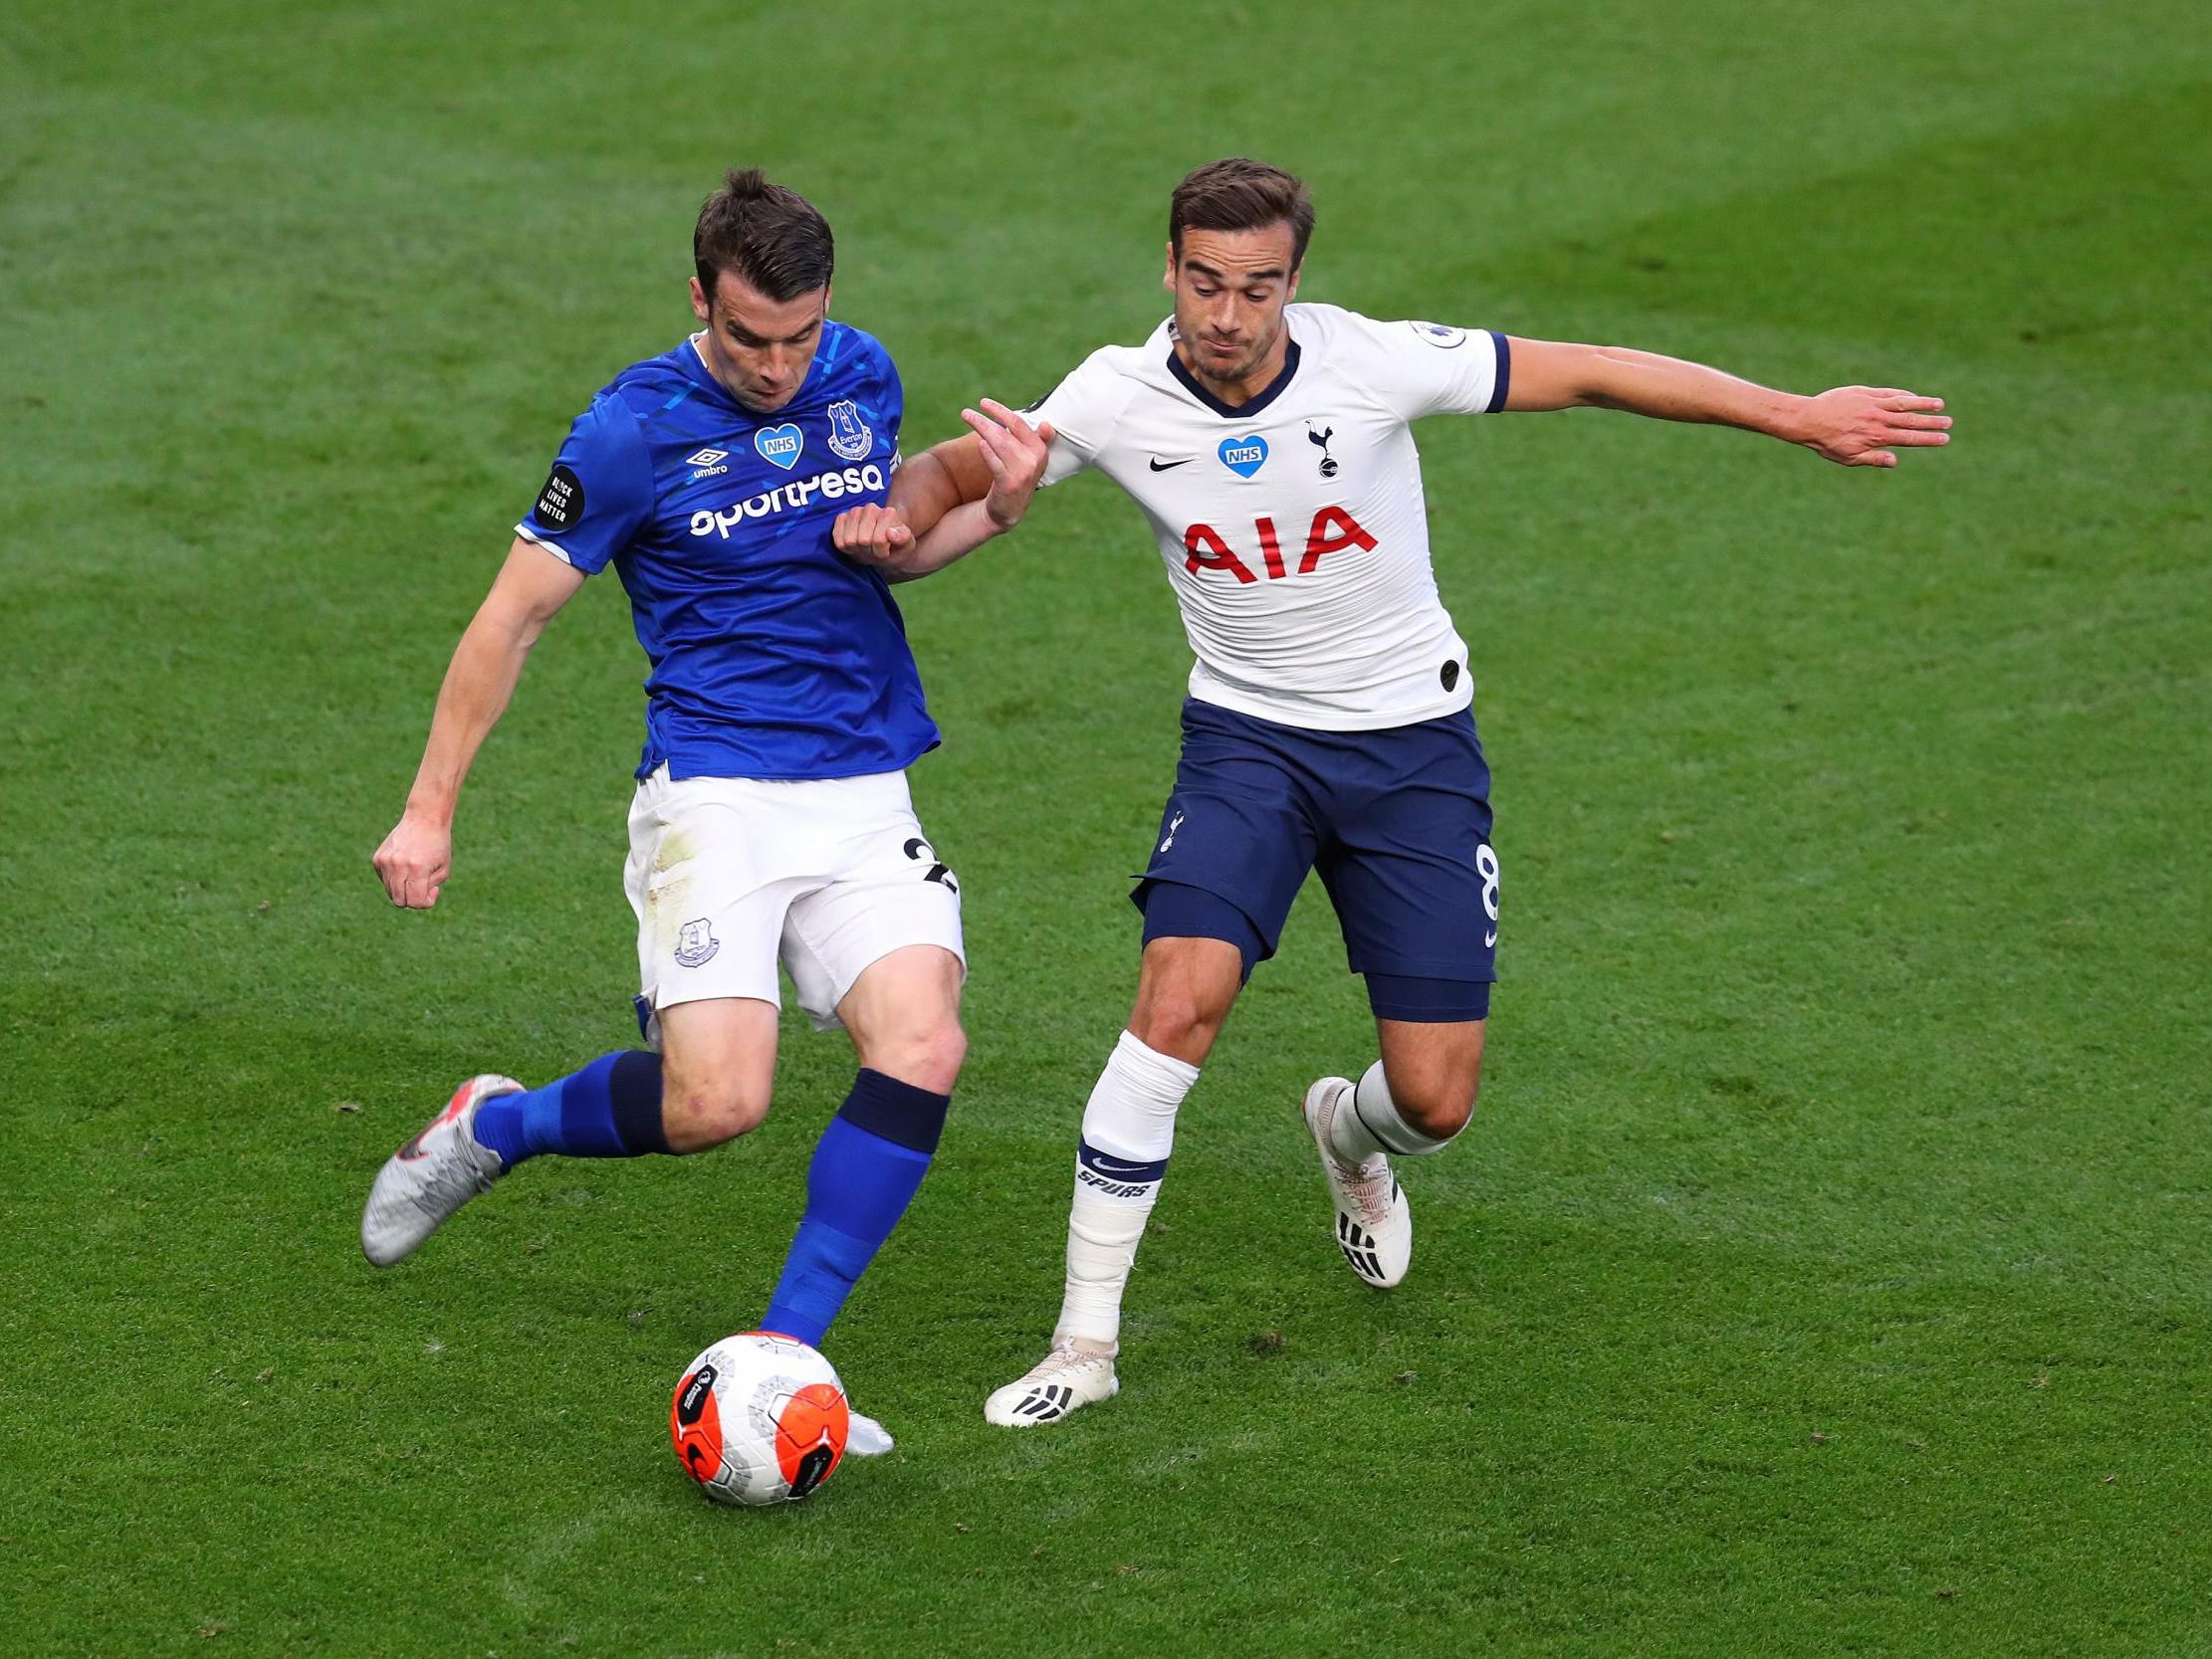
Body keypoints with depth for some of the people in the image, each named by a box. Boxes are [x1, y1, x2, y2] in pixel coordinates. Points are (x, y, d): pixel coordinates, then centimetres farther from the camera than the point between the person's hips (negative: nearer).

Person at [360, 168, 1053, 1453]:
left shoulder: (864, 378, 7)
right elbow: (515, 617, -1)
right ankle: (494, 1127, 12)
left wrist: (997, 511, 3)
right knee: (716, 1102, -19)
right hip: (714, 800, -5)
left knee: (922, 1049, -19)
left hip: (869, 800, 5)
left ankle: (785, 1353, -9)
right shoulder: (638, 429, -8)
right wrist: (430, 811, 0)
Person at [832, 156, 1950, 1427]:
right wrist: (895, 517, -23)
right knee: (1179, 1002, -25)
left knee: (1437, 1103, -2)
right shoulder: (1119, 398, -14)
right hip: (1249, 738, 0)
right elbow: (964, 472, 1)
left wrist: (1800, 416, -11)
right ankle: (1085, 1345, -14)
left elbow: (1592, 374, -11)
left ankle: (1349, 1133, 40)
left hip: (1417, 747, 0)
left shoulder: (1372, 365, -19)